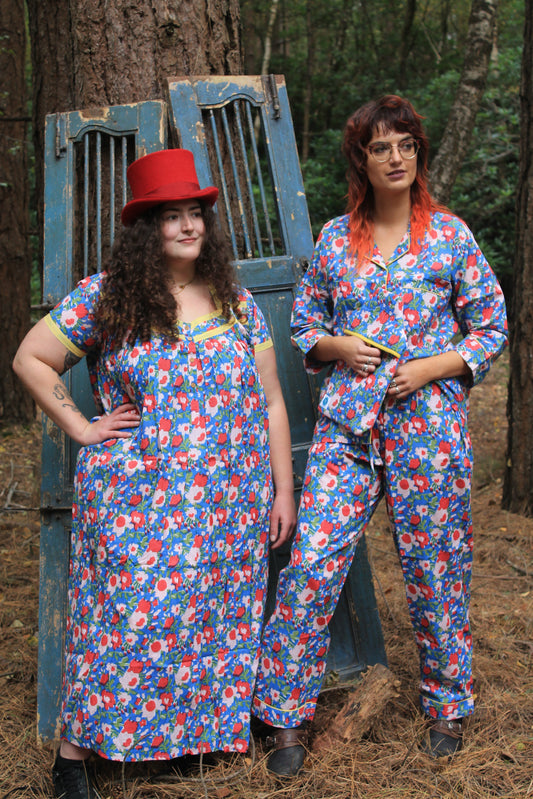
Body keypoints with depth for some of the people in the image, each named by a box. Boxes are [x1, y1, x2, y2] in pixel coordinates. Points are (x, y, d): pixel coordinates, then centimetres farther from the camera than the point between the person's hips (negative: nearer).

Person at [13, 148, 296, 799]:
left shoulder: (237, 304, 9)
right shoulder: (103, 298, -1)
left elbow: (269, 401, 11)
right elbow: (30, 359, 3)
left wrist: (282, 490, 8)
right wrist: (79, 427, -4)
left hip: (231, 504, 4)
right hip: (135, 504, -3)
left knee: (220, 618, 7)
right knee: (128, 618, -3)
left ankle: (210, 731, 24)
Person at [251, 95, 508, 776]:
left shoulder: (450, 235, 3)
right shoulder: (335, 238, 8)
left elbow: (490, 329, 6)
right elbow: (304, 321, 17)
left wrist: (431, 368, -8)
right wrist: (336, 346, -5)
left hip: (427, 422, -1)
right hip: (345, 424, 2)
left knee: (434, 567, 7)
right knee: (311, 564, -4)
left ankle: (446, 705, 29)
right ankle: (288, 716, 11)